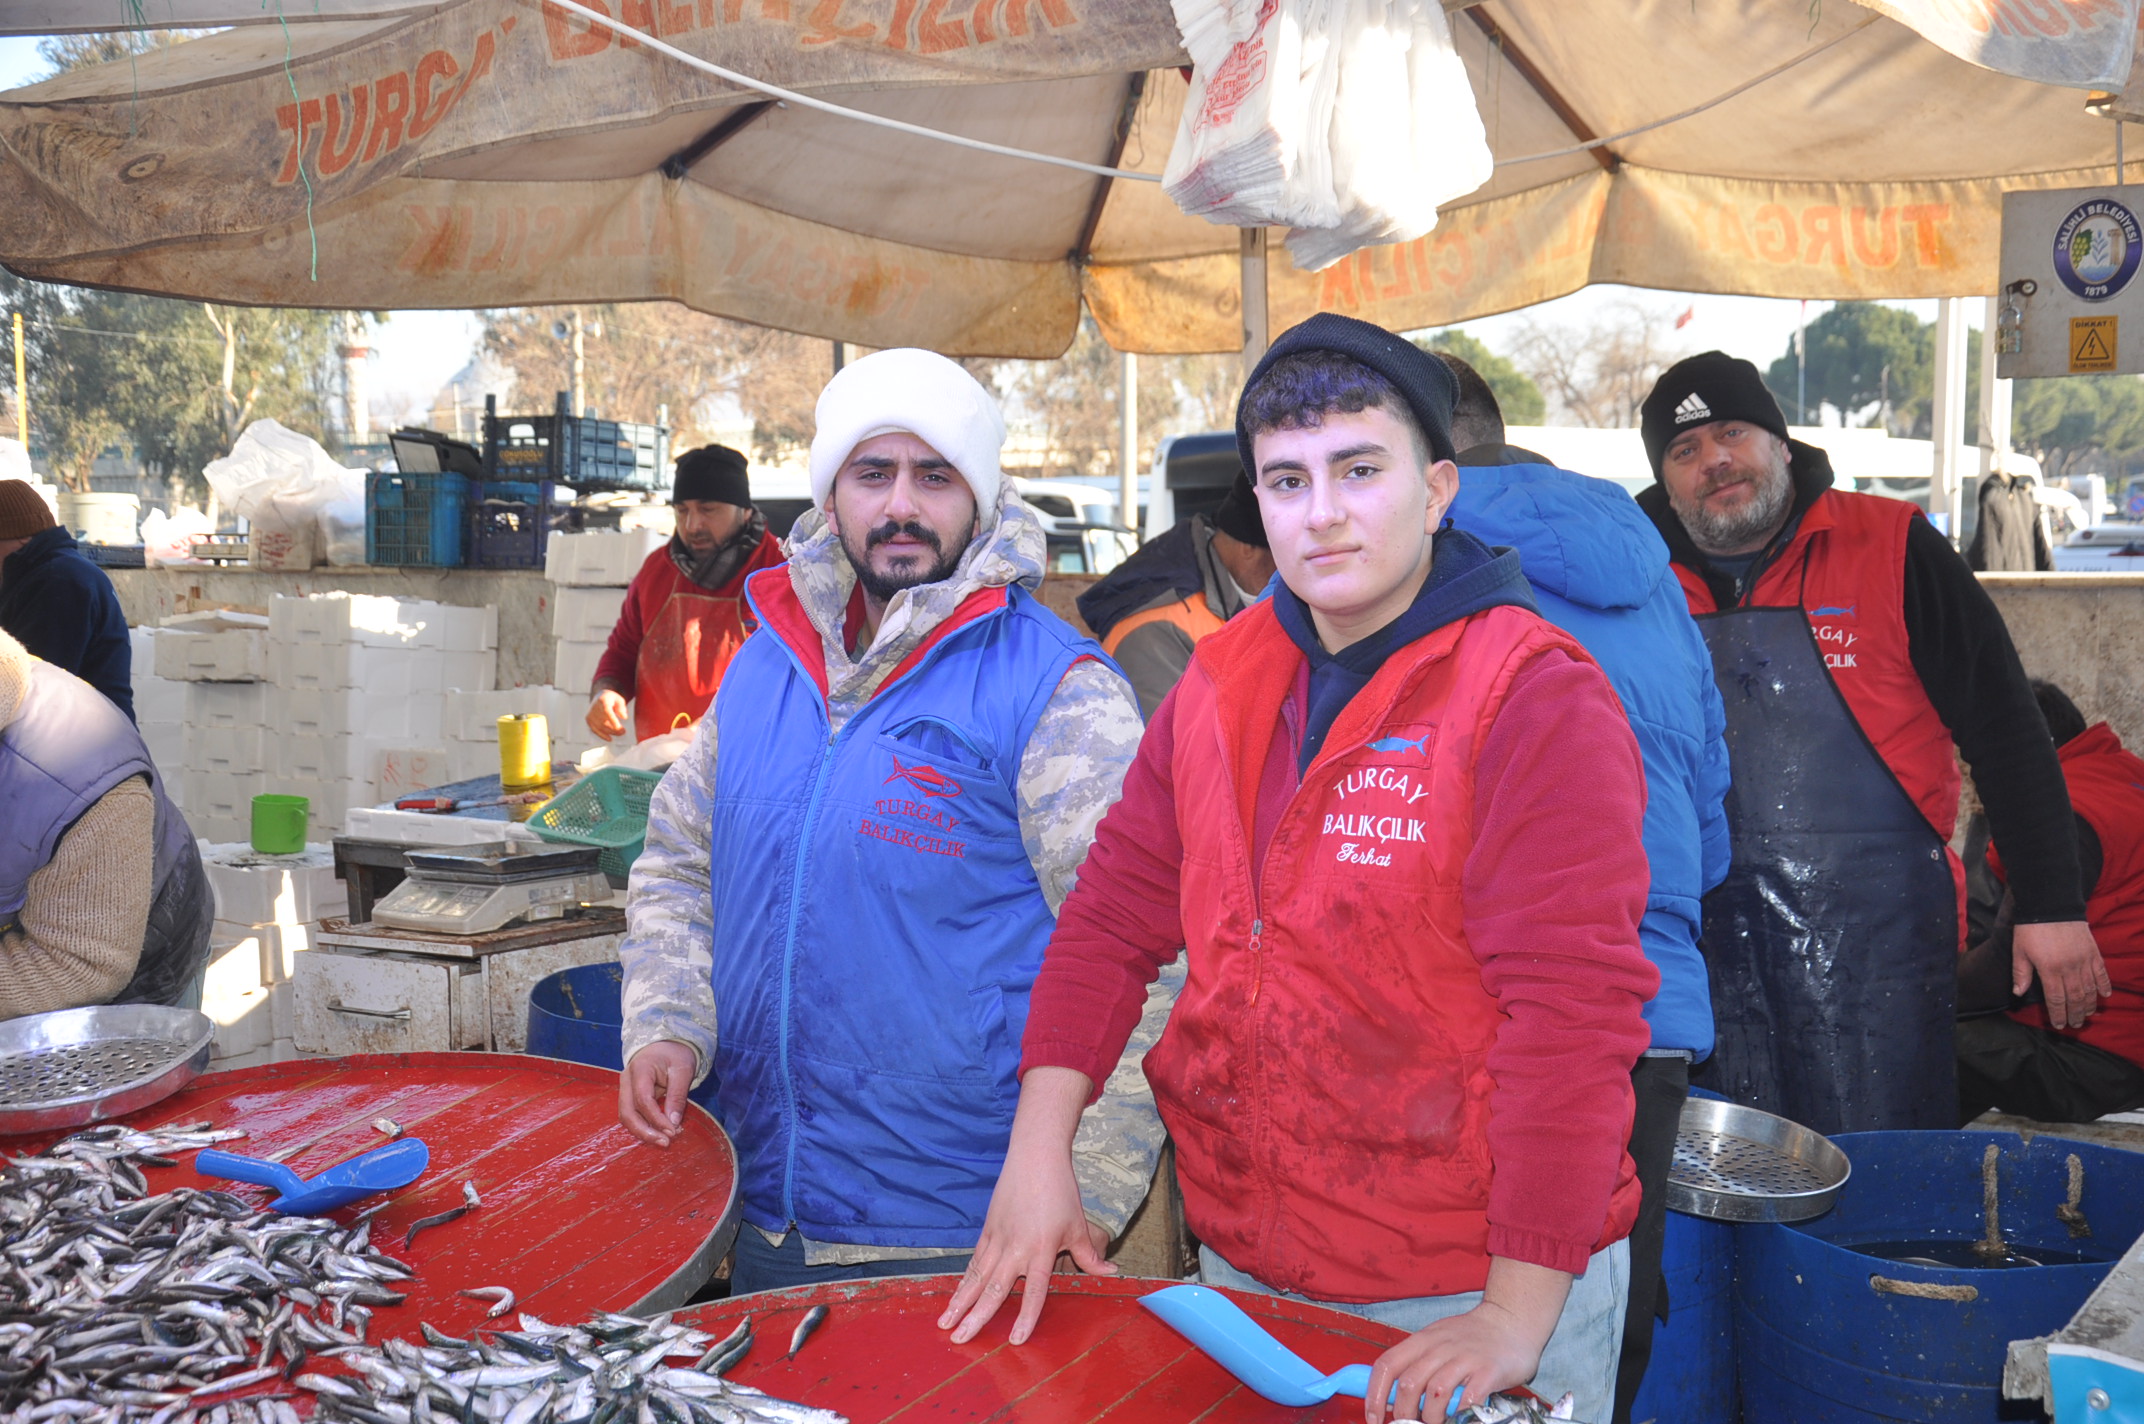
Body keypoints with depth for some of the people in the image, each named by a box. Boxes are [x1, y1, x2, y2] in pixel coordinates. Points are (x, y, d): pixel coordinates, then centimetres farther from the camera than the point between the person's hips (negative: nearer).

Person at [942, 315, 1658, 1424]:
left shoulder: (1534, 697, -16)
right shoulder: (1220, 681, 3)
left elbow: (1575, 1007, -21)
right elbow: (1114, 919, 6)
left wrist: (1517, 1318, -24)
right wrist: (1038, 1154, -5)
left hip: (1475, 1293, -5)